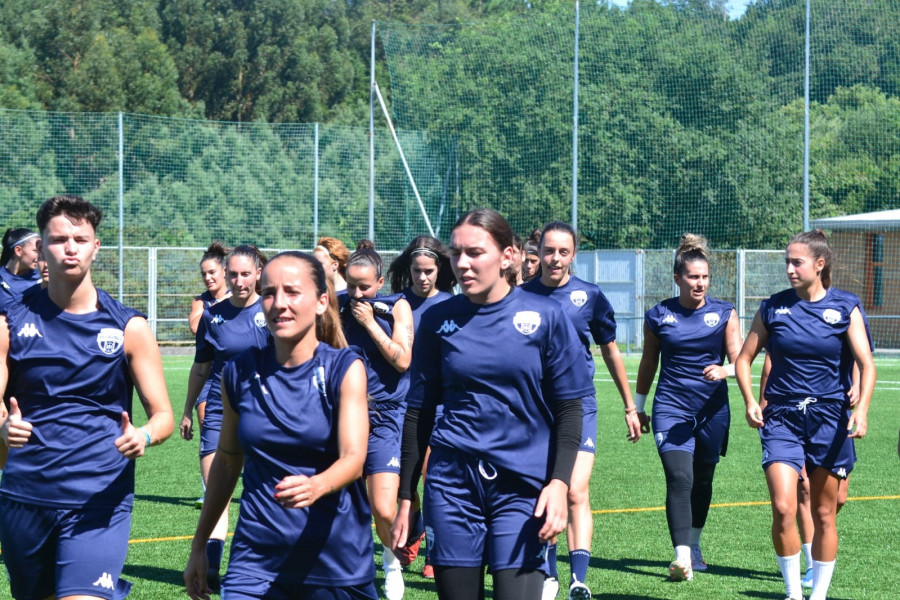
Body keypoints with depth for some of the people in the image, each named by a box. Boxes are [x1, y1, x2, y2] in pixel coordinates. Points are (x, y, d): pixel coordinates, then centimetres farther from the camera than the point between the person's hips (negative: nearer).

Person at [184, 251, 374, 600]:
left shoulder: (344, 368, -5)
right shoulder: (239, 373, 1)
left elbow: (354, 457, -17)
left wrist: (316, 486, -38)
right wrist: (199, 546, 16)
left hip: (336, 555, -1)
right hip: (257, 557, 1)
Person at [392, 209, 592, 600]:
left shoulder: (545, 317, -2)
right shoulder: (438, 320, 5)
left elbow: (569, 408, 0)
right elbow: (419, 412, 10)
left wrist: (559, 483, -12)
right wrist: (405, 499, 8)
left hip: (522, 486, -2)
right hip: (453, 483, 2)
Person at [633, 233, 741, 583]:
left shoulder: (724, 313, 2)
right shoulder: (658, 316, 1)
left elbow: (738, 359, -1)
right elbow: (648, 363, 12)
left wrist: (724, 371, -24)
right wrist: (637, 407, 16)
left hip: (713, 408, 2)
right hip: (671, 407, -2)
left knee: (702, 480, 12)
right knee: (679, 479, -16)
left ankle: (694, 545, 32)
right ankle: (682, 557, -22)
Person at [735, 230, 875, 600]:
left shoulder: (845, 308, -1)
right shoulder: (773, 307, 3)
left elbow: (866, 364, -6)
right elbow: (744, 358, 11)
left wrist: (861, 409, -21)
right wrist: (750, 402, -5)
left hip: (829, 418, 0)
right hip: (782, 417, 1)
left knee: (823, 514, 6)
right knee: (783, 507, -15)